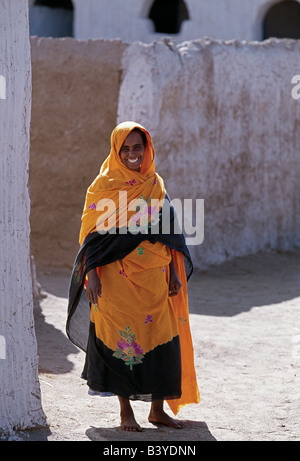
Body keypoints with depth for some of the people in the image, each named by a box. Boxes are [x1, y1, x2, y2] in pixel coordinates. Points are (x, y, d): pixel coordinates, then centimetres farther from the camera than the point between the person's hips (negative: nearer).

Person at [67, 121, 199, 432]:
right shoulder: (104, 186, -2)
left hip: (154, 277, 4)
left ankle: (157, 409, 13)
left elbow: (168, 231, 13)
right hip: (118, 277, -4)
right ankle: (126, 411, 8)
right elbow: (93, 232, -4)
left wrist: (174, 272, 7)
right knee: (123, 340, -3)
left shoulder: (155, 185, 10)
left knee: (163, 340, 1)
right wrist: (91, 274, -12)